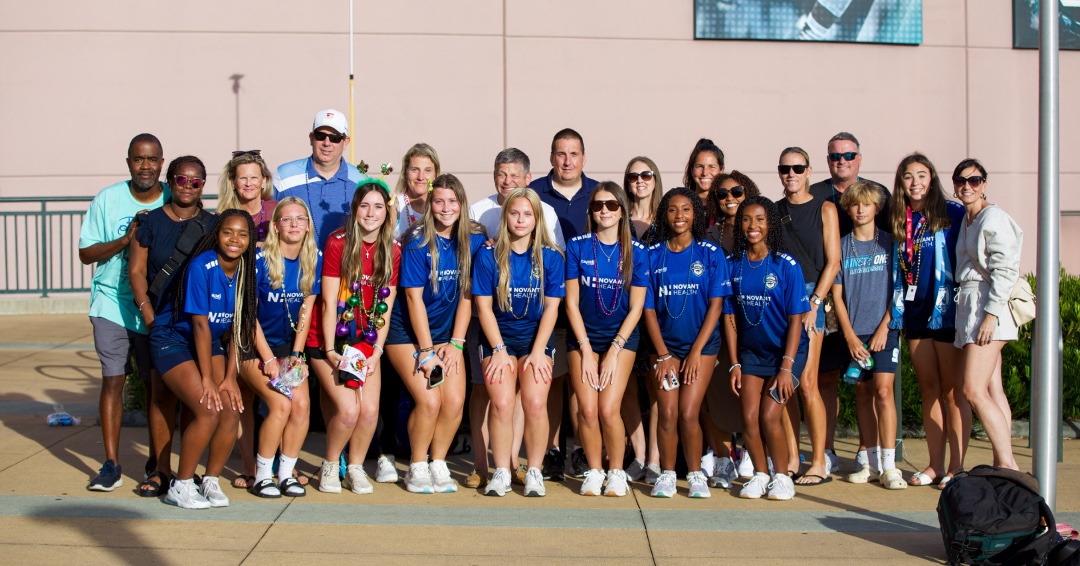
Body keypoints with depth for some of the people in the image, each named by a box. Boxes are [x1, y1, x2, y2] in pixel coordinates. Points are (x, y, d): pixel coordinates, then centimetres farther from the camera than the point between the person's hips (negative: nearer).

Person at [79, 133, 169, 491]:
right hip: (112, 304, 0)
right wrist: (125, 240, -17)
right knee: (113, 380, -2)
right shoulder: (108, 199, -1)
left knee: (156, 384, 7)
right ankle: (111, 464, 5)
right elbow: (86, 253, -1)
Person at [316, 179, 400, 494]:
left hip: (366, 342, 3)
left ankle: (355, 467, 13)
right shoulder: (338, 243, -9)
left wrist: (376, 352, -5)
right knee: (348, 409, -17)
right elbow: (329, 303, -10)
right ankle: (330, 466, 9)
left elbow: (386, 307, 3)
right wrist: (331, 352, -14)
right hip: (332, 341, -3)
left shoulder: (392, 251, 2)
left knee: (370, 410, -12)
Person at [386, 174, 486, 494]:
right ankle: (417, 468, 2)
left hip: (447, 331, 4)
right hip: (408, 331, -4)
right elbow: (414, 298, -14)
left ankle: (438, 465, 8)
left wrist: (455, 344, -4)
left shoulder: (473, 240, -3)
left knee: (455, 401, -11)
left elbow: (466, 295, 0)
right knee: (428, 400, -17)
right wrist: (427, 351, -16)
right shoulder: (418, 242, -14)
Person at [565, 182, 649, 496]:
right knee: (587, 410, -10)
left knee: (609, 409, -13)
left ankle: (616, 472, 7)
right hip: (584, 336, 1)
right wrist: (586, 351, -7)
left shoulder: (636, 252, -2)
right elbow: (572, 303, -1)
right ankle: (594, 472, 11)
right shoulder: (577, 247, -1)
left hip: (621, 337, -1)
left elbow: (636, 307, -2)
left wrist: (614, 351, -9)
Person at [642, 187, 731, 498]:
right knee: (667, 414, -7)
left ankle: (696, 475, 7)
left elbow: (715, 306, -3)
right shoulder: (653, 256, 3)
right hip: (664, 343, 1)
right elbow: (648, 308, 2)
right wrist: (664, 355, -5)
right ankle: (667, 474, 9)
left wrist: (696, 352, -8)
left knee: (688, 413, -9)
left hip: (702, 344, -1)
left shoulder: (711, 254, 0)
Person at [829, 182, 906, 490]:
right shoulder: (842, 246, 8)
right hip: (853, 332, 2)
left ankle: (888, 465, -11)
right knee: (862, 392, 5)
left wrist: (883, 328, -8)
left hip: (884, 329, -2)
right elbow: (837, 295, 6)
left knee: (883, 391, -12)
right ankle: (870, 461, 12)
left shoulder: (889, 243, 4)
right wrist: (850, 335, -3)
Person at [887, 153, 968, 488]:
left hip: (946, 310, -5)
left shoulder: (952, 214, -5)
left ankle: (956, 466, 4)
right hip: (914, 312, 6)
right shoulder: (899, 220, 10)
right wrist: (895, 313, 10)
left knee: (952, 390, -1)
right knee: (929, 390, 10)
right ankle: (935, 465, 15)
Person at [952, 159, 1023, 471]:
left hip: (987, 304, -9)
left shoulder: (994, 217, -10)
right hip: (968, 304, 9)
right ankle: (1001, 465, 9)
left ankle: (1008, 465, -12)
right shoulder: (965, 220, 17)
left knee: (973, 390, -15)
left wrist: (991, 314, -22)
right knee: (992, 391, 7)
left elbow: (1005, 270, -17)